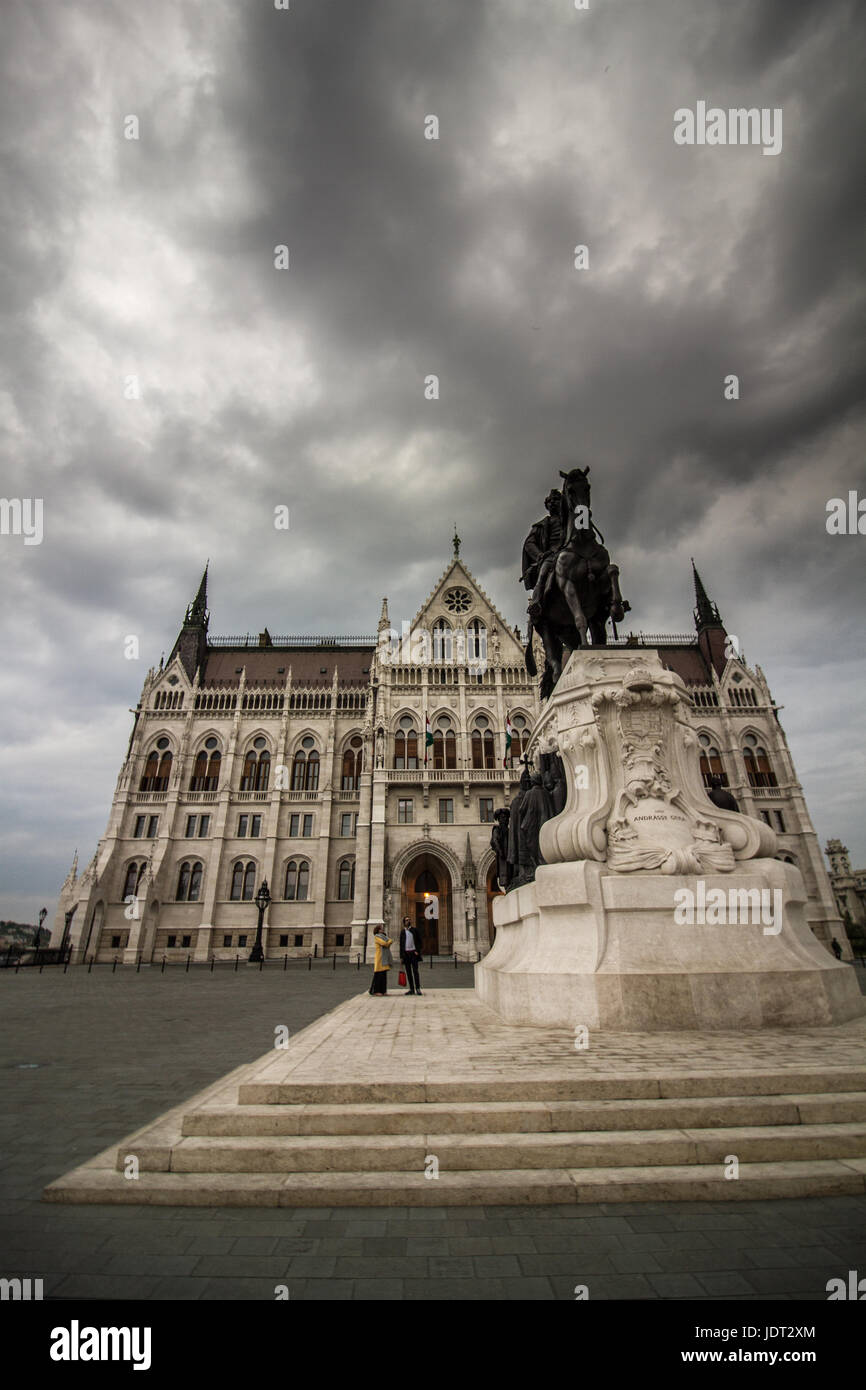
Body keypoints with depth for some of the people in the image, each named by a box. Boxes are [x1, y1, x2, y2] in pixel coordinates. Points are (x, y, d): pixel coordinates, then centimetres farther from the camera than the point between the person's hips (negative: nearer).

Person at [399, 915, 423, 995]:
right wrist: (401, 956, 6)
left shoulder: (415, 930, 6)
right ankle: (411, 989, 8)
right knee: (408, 972, 3)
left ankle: (417, 988, -7)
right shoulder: (402, 932, 10)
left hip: (413, 953, -2)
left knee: (415, 970, -8)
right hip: (406, 953, 2)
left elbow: (419, 941, 5)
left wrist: (417, 951, -7)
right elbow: (401, 944, 11)